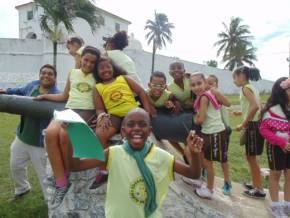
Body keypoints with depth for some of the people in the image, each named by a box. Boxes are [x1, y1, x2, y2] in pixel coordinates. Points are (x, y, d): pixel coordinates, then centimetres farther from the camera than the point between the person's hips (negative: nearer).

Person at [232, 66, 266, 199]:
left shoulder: (246, 88, -13)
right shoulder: (252, 88, 15)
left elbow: (255, 106, -27)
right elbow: (256, 107, 15)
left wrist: (243, 124, -22)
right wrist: (241, 113, 20)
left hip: (252, 125, -9)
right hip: (255, 124, 9)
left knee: (251, 158, 1)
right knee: (250, 157, 18)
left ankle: (259, 190, 13)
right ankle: (256, 185, 30)